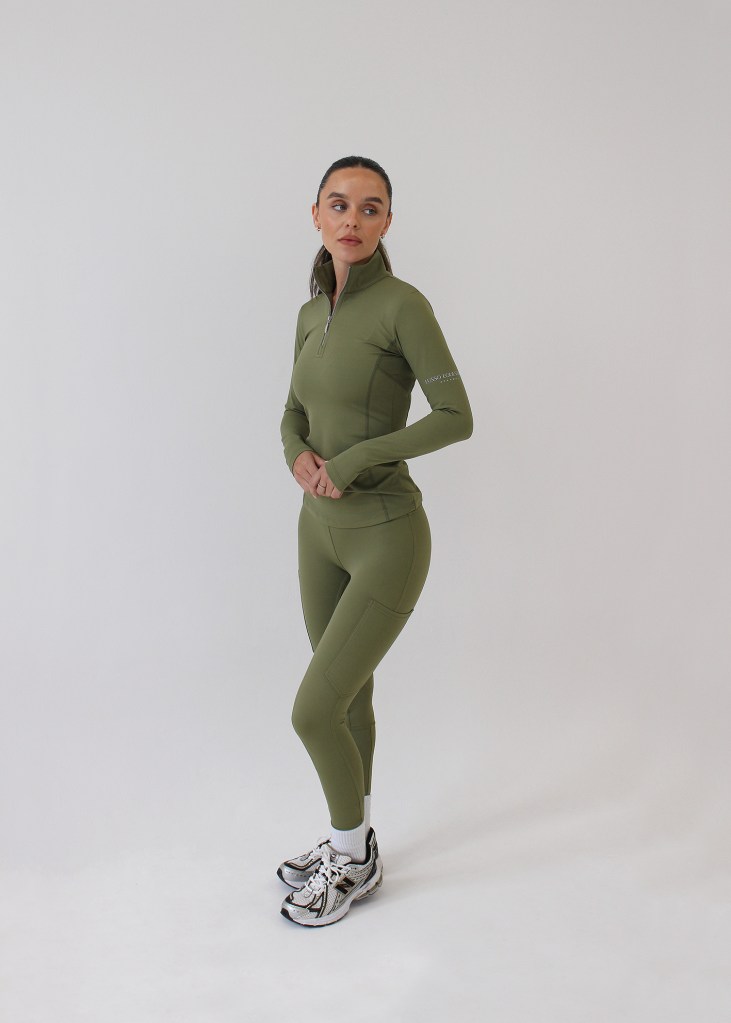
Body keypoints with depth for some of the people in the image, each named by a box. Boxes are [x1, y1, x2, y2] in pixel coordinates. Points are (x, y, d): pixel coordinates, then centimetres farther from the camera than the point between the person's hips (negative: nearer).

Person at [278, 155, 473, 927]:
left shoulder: (403, 304, -14)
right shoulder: (313, 312, 8)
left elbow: (457, 417, -15)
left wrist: (354, 459, -18)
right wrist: (300, 458, -9)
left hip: (387, 537, -7)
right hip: (321, 529, 8)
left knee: (313, 711, -7)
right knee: (347, 695, 18)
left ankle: (352, 857, 19)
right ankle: (352, 843, 37)